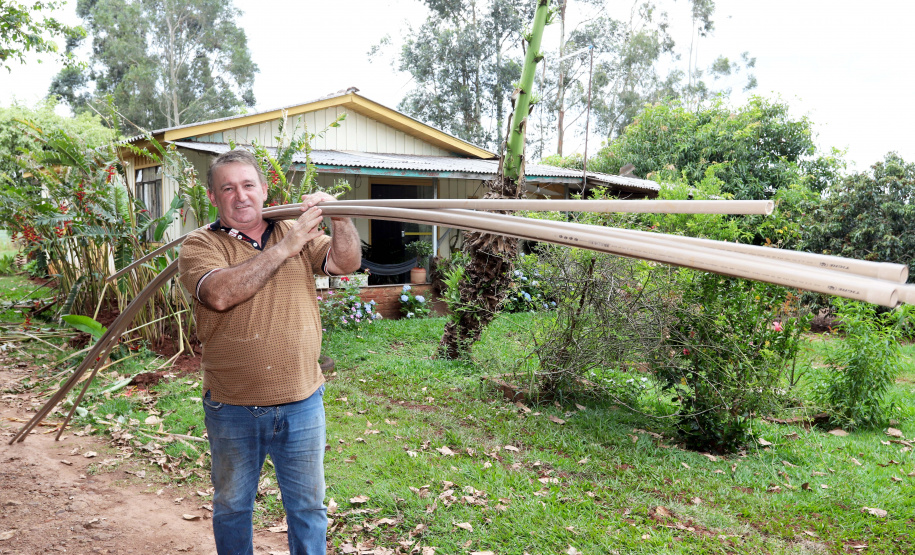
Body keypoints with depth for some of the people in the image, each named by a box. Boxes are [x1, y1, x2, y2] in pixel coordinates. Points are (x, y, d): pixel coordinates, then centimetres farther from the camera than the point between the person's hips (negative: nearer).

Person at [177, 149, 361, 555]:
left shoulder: (299, 231, 4)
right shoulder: (200, 244, -6)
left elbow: (347, 262, -9)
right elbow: (219, 293, -26)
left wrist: (338, 217, -27)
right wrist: (283, 248, -28)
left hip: (302, 405, 2)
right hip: (232, 411, -1)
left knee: (308, 507, 17)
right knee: (232, 508, 21)